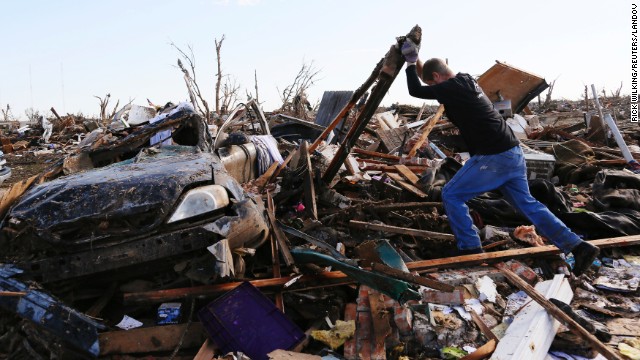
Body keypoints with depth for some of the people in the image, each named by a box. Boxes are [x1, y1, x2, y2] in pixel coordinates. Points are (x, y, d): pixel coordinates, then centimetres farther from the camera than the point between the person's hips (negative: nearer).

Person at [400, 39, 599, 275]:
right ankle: (579, 247, 13)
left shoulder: (452, 88, -11)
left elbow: (416, 91, -3)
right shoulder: (466, 82, 17)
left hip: (493, 157, -9)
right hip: (511, 153, 10)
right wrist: (417, 61, 28)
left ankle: (471, 251, 4)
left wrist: (410, 62, 9)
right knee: (526, 203, 14)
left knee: (451, 195, 1)